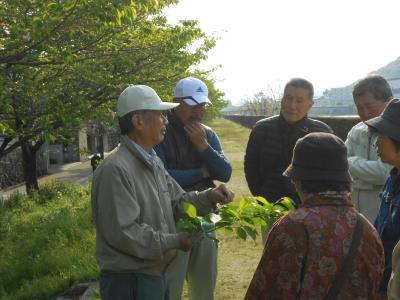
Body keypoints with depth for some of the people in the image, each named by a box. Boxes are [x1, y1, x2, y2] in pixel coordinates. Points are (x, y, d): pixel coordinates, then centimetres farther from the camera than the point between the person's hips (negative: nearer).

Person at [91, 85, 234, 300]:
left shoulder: (153, 162, 10)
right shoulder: (115, 169, -24)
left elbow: (176, 201, 14)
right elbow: (122, 233, -26)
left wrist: (209, 197, -5)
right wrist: (174, 241, -17)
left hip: (156, 274, 9)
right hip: (129, 282, -9)